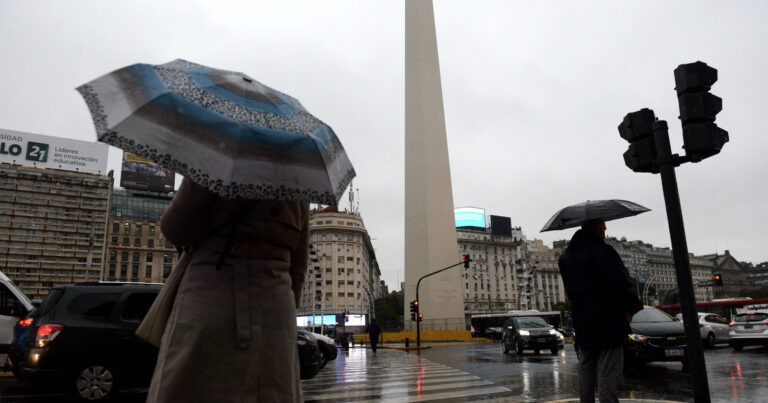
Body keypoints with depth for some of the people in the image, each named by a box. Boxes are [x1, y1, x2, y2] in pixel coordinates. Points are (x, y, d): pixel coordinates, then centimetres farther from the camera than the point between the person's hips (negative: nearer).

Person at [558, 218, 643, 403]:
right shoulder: (603, 251, -13)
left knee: (585, 370, 15)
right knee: (608, 373, -2)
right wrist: (631, 306, -5)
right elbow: (620, 284, -18)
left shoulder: (566, 256, 12)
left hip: (581, 323, 7)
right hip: (608, 322, -7)